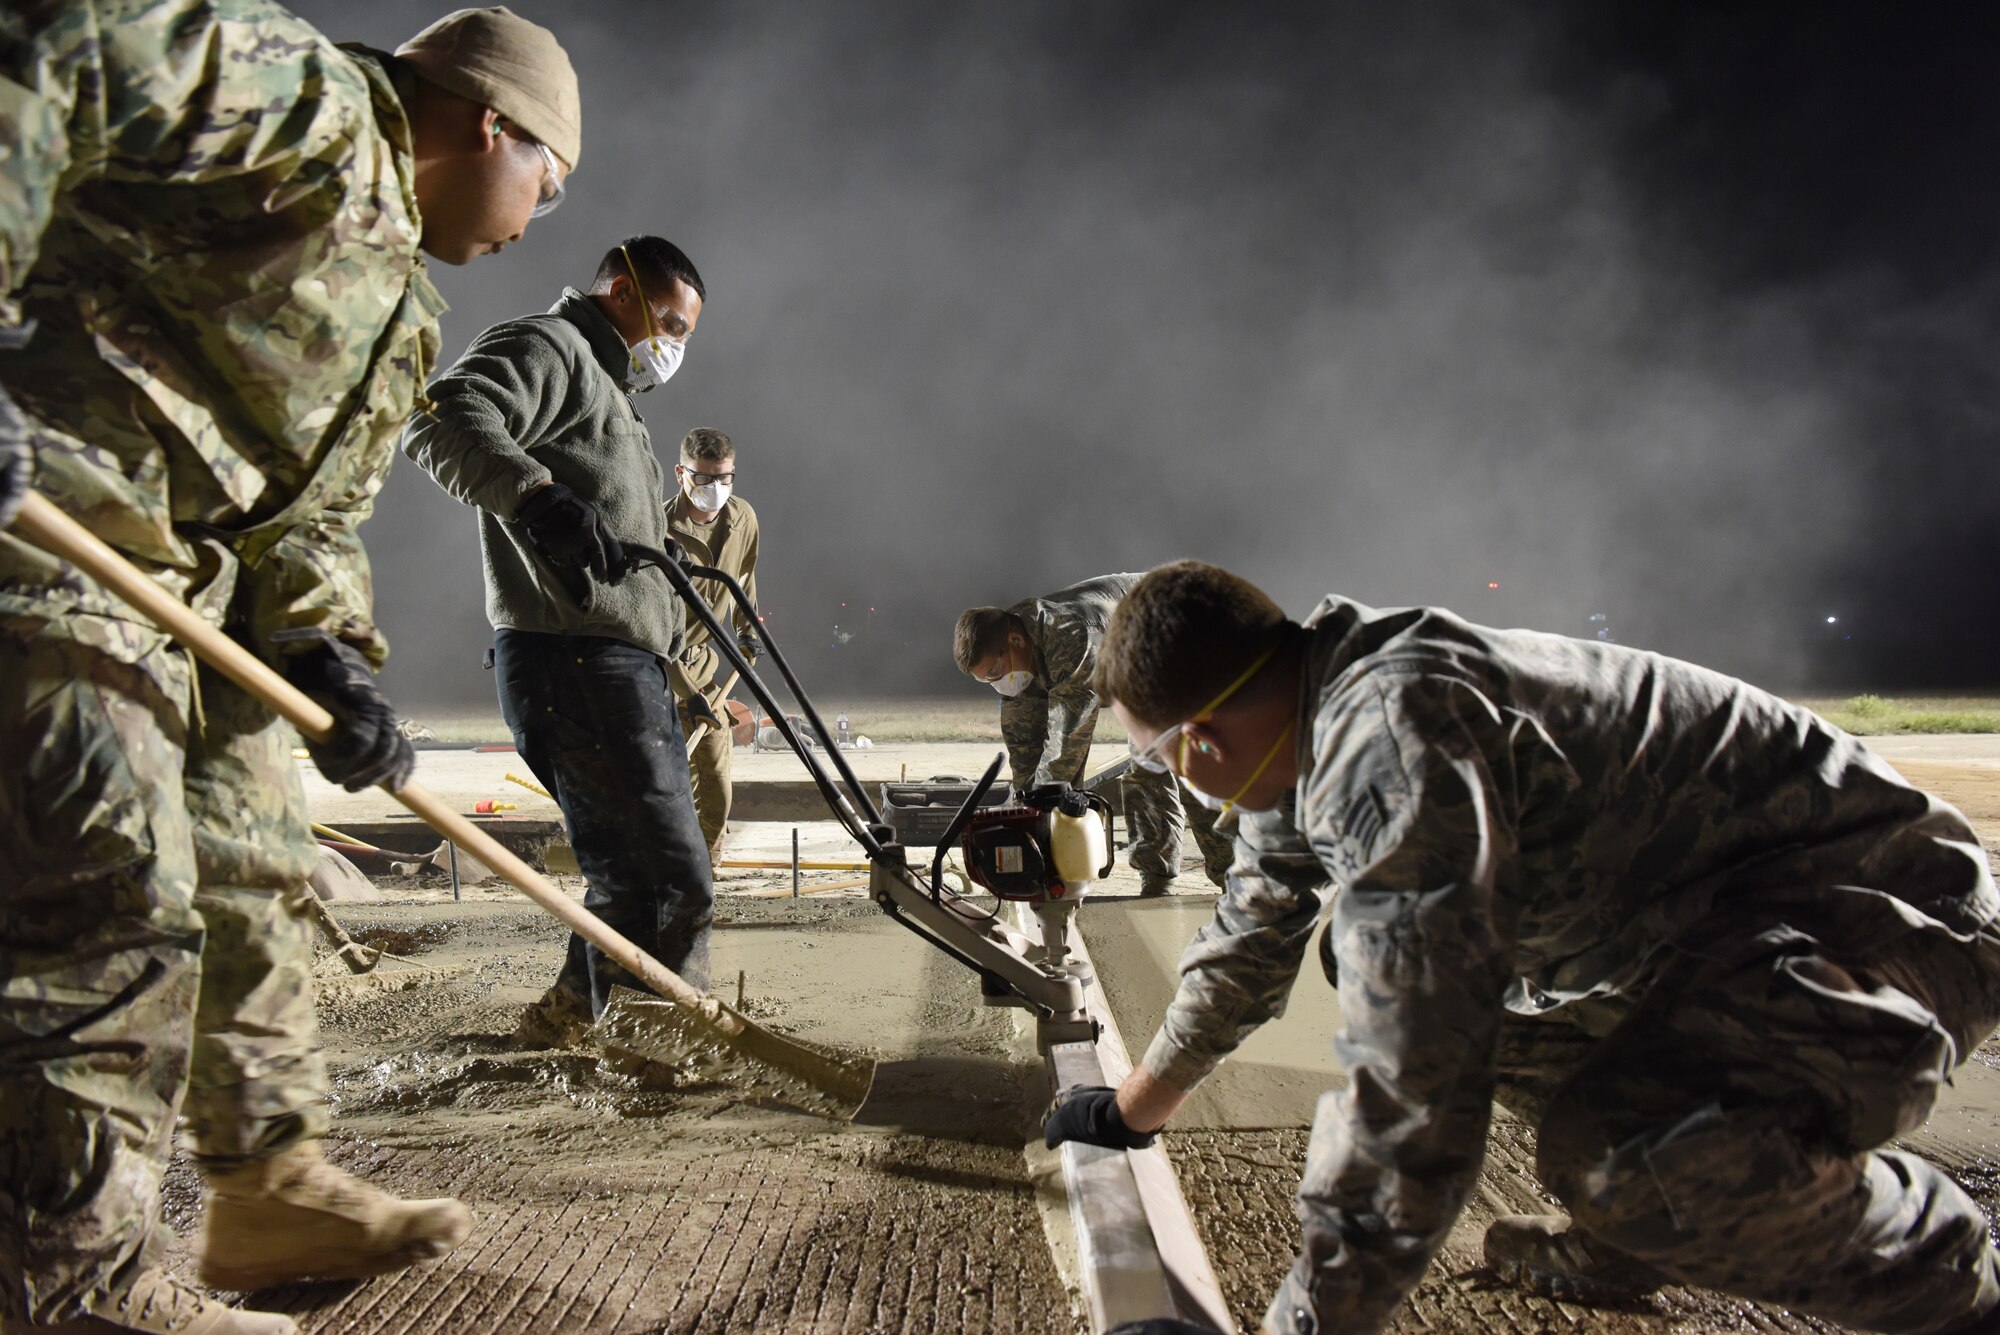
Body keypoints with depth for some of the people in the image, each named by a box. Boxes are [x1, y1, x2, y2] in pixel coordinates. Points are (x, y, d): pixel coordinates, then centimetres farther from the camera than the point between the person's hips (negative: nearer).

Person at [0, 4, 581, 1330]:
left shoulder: (404, 322, 22)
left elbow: (317, 512, 19)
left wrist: (329, 654, 1)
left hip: (200, 585, 11)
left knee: (257, 875, 13)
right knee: (111, 900, -11)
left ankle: (273, 1188, 27)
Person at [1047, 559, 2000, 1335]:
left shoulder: (1393, 739, -32)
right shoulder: (1309, 729, 1)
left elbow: (1406, 1089, -34)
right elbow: (1253, 933, 17)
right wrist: (1134, 1108, 26)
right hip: (1691, 917, 10)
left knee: (1630, 1154, -33)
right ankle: (1624, 1247, 25)